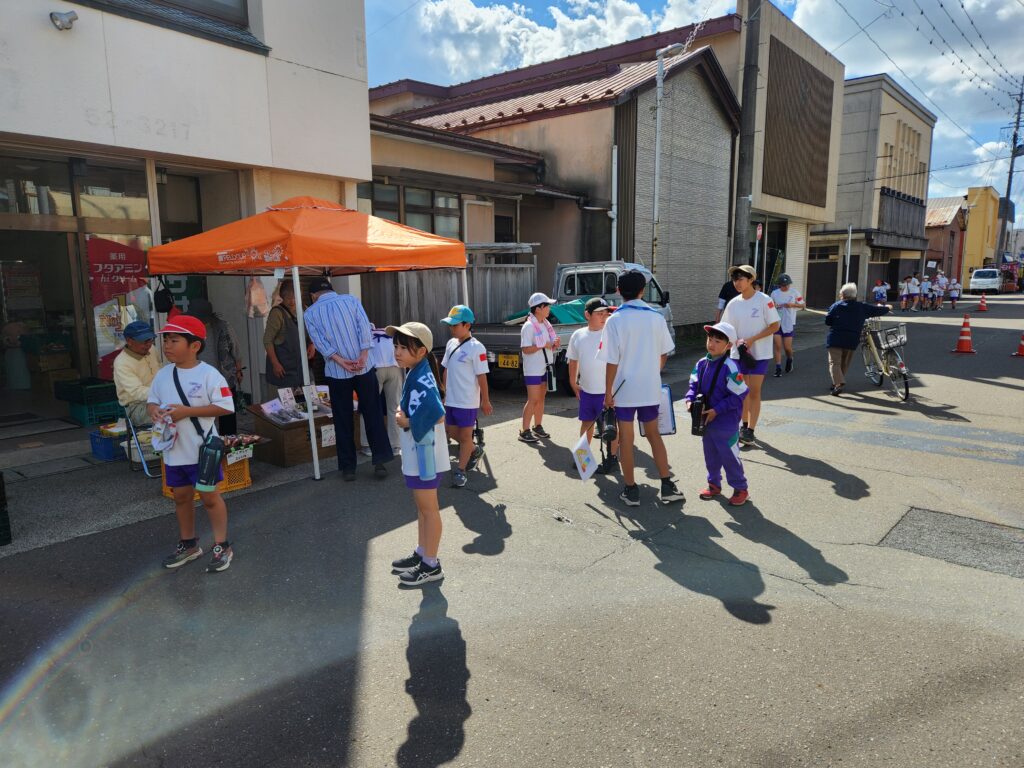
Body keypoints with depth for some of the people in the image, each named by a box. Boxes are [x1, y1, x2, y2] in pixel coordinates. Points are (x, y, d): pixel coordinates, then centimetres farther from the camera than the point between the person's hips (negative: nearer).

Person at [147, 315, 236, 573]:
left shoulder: (209, 374, -15)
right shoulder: (162, 375, 3)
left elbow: (225, 406, -19)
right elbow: (153, 400, 15)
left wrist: (186, 411, -23)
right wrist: (154, 410, -10)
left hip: (202, 450, -6)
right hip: (173, 450, 6)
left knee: (209, 496, 4)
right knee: (181, 497, 18)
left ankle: (222, 546, 18)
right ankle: (188, 544, 36)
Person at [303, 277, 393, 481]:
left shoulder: (311, 313, 5)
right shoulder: (351, 300, 6)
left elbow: (319, 341, -8)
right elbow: (365, 327, -6)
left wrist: (340, 361, -14)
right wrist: (363, 357, -12)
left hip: (336, 372, 0)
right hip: (364, 368, 0)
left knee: (343, 422, 9)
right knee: (373, 416, 9)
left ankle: (348, 467, 12)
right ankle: (380, 460, 7)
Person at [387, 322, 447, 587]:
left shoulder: (422, 379, -23)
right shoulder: (414, 374, 7)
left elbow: (437, 415, -34)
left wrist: (405, 422, -21)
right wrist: (404, 414, -2)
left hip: (425, 454, -10)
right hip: (416, 454, 10)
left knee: (429, 509, 4)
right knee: (422, 507, 21)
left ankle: (431, 565, 17)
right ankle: (421, 553, 36)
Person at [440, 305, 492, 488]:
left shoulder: (476, 348, -15)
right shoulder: (451, 344, 6)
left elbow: (481, 376, -13)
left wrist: (485, 401, -10)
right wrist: (445, 392, 15)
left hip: (467, 402, -7)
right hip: (451, 400, 7)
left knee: (465, 435, 5)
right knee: (452, 433, 16)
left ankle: (460, 471, 17)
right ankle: (475, 452, 40)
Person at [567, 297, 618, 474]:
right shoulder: (578, 335, 3)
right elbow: (573, 360, 15)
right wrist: (573, 382, 14)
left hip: (607, 390, -5)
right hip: (586, 390, 5)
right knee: (586, 423, 18)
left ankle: (612, 458, 19)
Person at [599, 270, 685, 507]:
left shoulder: (615, 321, -13)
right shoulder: (656, 317, -1)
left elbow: (612, 361, -13)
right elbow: (664, 354, 7)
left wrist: (608, 392, -5)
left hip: (624, 389, -3)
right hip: (650, 388, 3)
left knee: (626, 439, 7)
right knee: (654, 434, 16)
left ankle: (631, 490, 14)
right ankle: (667, 486, 17)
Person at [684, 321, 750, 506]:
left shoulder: (730, 367, -20)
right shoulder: (702, 364, 1)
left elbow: (738, 395, -19)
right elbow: (694, 384, 9)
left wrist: (717, 410, -19)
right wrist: (690, 399, -11)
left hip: (726, 423, -7)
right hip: (706, 420, 7)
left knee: (729, 456, 4)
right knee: (710, 454, 19)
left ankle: (740, 489, 21)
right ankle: (714, 484, 36)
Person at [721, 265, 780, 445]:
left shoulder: (764, 300, -11)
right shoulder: (733, 303, 2)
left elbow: (775, 325, -9)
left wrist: (752, 339, -18)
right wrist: (737, 341, -13)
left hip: (759, 354, -4)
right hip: (739, 353, 5)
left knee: (754, 391, -4)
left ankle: (750, 431, -1)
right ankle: (745, 425, 24)